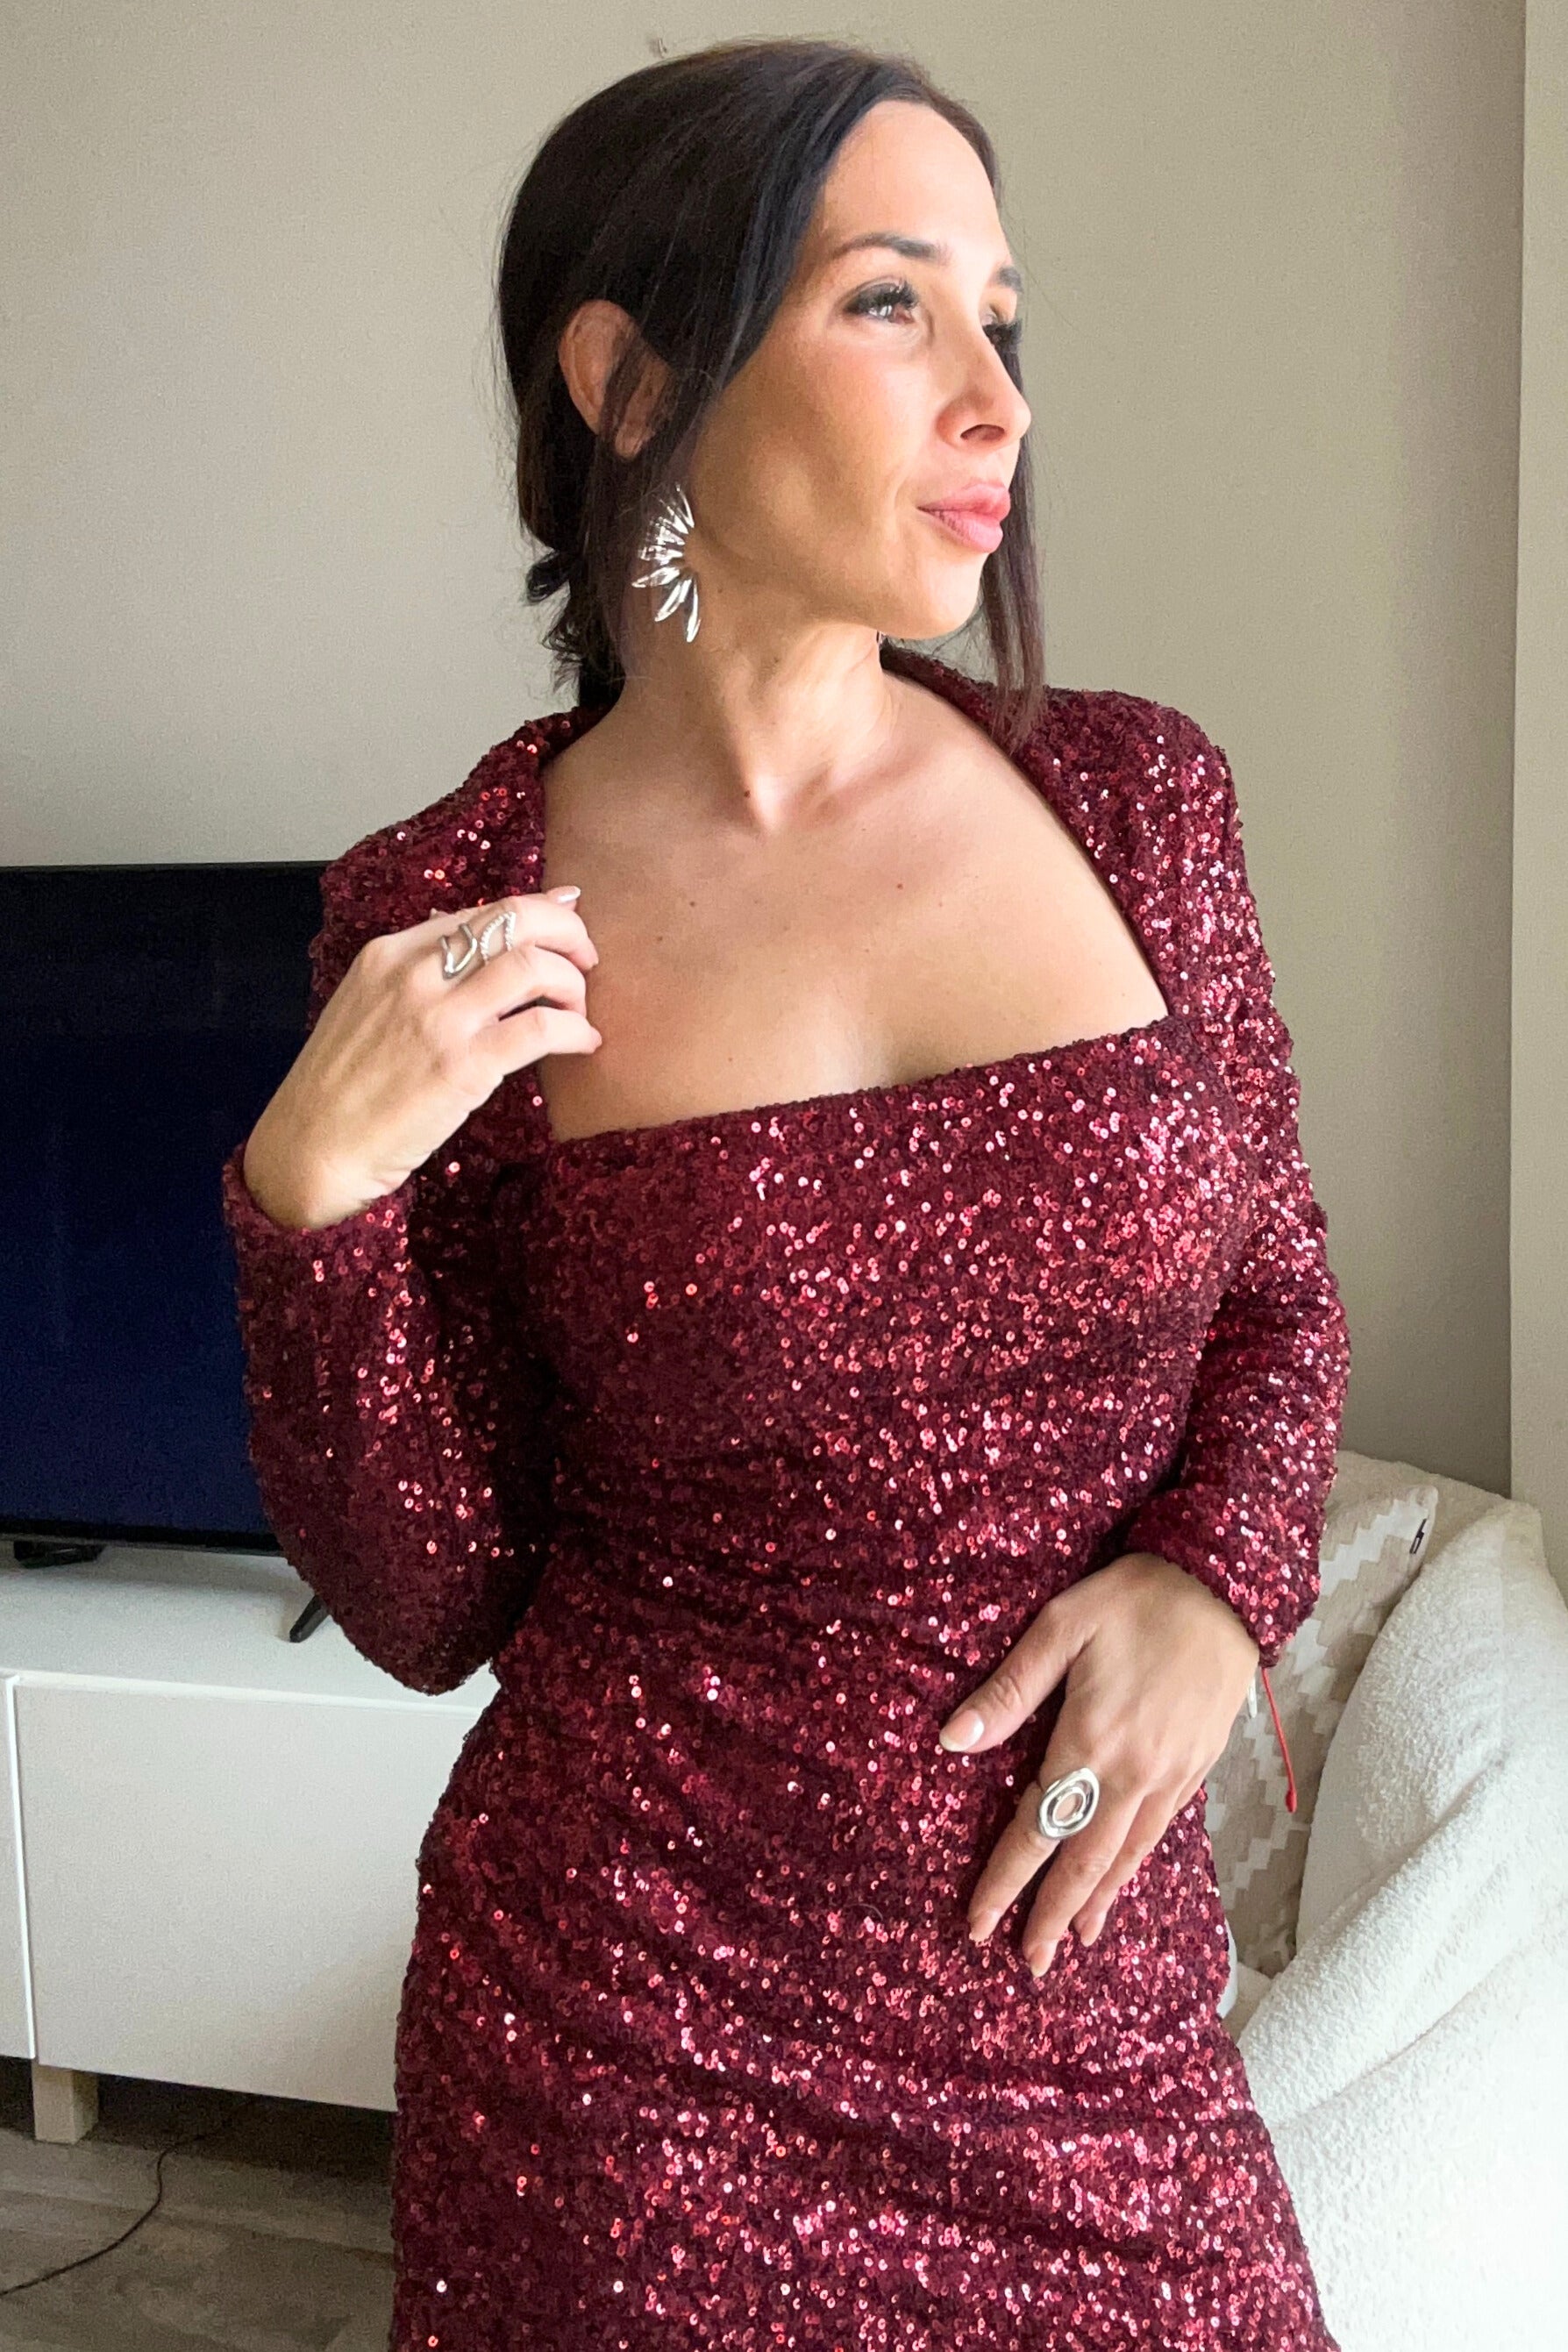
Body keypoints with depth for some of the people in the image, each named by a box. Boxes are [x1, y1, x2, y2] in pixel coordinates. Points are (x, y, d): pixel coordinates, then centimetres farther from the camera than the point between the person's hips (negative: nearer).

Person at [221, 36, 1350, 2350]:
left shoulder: (1134, 793, -3)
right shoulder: (435, 925, -10)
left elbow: (1276, 1291, 8)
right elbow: (427, 1603, -5)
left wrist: (1215, 1581, -11)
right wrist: (314, 1196, -20)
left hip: (1091, 1993, 3)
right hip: (635, 2013, -2)